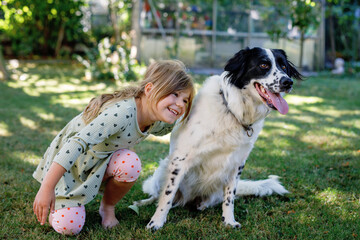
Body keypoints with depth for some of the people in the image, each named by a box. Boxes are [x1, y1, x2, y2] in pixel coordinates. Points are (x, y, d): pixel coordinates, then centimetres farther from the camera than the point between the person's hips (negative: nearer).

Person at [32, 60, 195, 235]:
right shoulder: (122, 112, -37)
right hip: (67, 166, -6)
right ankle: (57, 203, 17)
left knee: (130, 164, -27)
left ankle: (107, 207, 2)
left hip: (99, 162, 6)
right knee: (68, 227, -18)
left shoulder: (156, 123, -10)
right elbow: (78, 143, -42)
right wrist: (47, 188, -44)